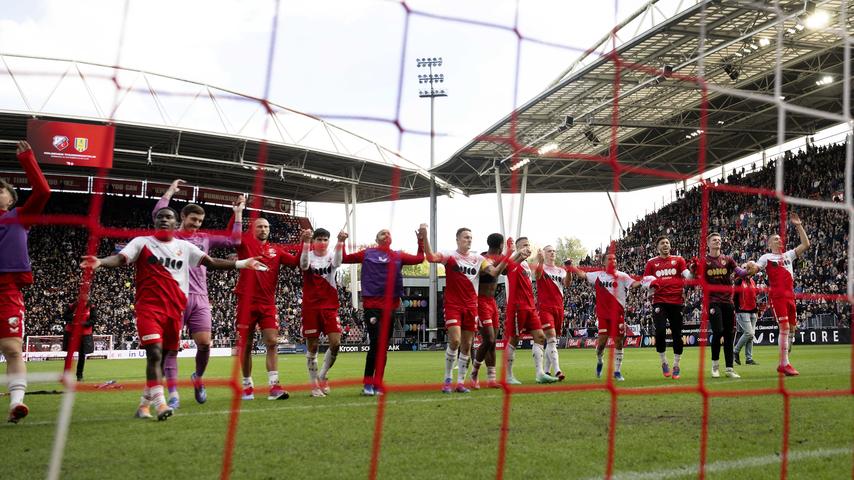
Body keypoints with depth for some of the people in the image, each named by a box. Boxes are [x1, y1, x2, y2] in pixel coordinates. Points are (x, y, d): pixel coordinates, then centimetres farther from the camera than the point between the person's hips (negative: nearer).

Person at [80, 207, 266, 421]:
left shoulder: (184, 247, 14)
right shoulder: (142, 242, 5)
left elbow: (212, 262, 11)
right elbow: (120, 259, -9)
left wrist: (242, 264, 4)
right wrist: (100, 262, -31)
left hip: (175, 309, 4)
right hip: (149, 307, -4)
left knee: (163, 357, 9)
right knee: (155, 353, -17)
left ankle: (144, 403, 22)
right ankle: (160, 403, -18)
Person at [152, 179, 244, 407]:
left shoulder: (205, 238, 17)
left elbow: (233, 240, 16)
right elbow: (158, 214, -11)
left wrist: (238, 213, 16)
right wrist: (171, 191, -3)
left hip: (200, 298, 3)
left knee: (204, 343, -6)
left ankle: (198, 377, 22)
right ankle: (173, 394, 0)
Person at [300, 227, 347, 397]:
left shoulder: (331, 256, 3)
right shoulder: (308, 256, -1)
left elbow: (337, 262, -22)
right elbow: (304, 264, -25)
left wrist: (340, 242, -39)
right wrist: (305, 242, -40)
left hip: (330, 306, 1)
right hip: (310, 307, -1)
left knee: (336, 343, -7)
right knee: (312, 347, 3)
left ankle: (323, 375, 15)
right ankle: (314, 383, 16)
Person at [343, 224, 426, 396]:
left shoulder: (398, 256, 12)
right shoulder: (367, 253, 8)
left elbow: (419, 259, 8)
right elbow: (344, 259, 11)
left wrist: (422, 239, 3)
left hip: (390, 306, 3)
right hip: (372, 304, -3)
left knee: (384, 346, 8)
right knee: (376, 343, -13)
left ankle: (377, 384, 17)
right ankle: (368, 383, -2)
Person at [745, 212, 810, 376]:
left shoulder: (788, 255, 21)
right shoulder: (766, 257, 6)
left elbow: (805, 244, 19)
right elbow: (754, 269, -5)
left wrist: (799, 226, 15)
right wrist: (750, 267, -29)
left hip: (790, 296, 6)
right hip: (777, 296, -6)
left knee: (792, 328, 6)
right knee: (784, 328, -14)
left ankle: (782, 364, 14)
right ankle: (785, 364, -11)